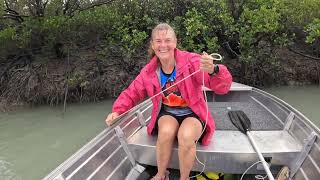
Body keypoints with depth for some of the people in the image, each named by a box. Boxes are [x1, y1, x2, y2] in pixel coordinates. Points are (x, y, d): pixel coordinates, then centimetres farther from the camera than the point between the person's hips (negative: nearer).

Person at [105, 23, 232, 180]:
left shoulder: (192, 61, -19)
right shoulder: (149, 71, -6)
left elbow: (223, 87, -27)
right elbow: (132, 93, 7)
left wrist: (213, 70, -50)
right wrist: (117, 111, -11)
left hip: (192, 113, -2)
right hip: (168, 114, 3)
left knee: (186, 136, -33)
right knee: (166, 132, -31)